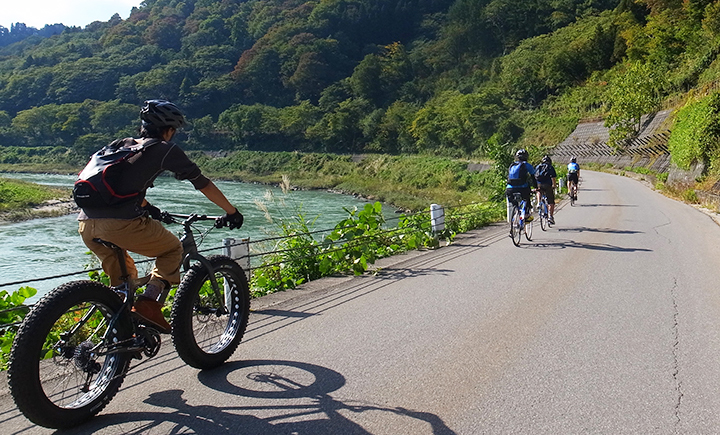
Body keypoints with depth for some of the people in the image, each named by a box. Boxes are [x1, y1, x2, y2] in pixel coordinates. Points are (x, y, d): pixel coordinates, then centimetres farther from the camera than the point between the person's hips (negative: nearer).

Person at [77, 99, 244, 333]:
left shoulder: (122, 145, 26)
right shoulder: (165, 150, 8)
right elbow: (203, 184, 13)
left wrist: (148, 208, 56)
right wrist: (232, 212, 23)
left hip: (86, 224, 7)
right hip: (121, 223, -7)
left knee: (122, 276, 27)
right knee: (173, 249, 17)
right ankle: (149, 303, -2)